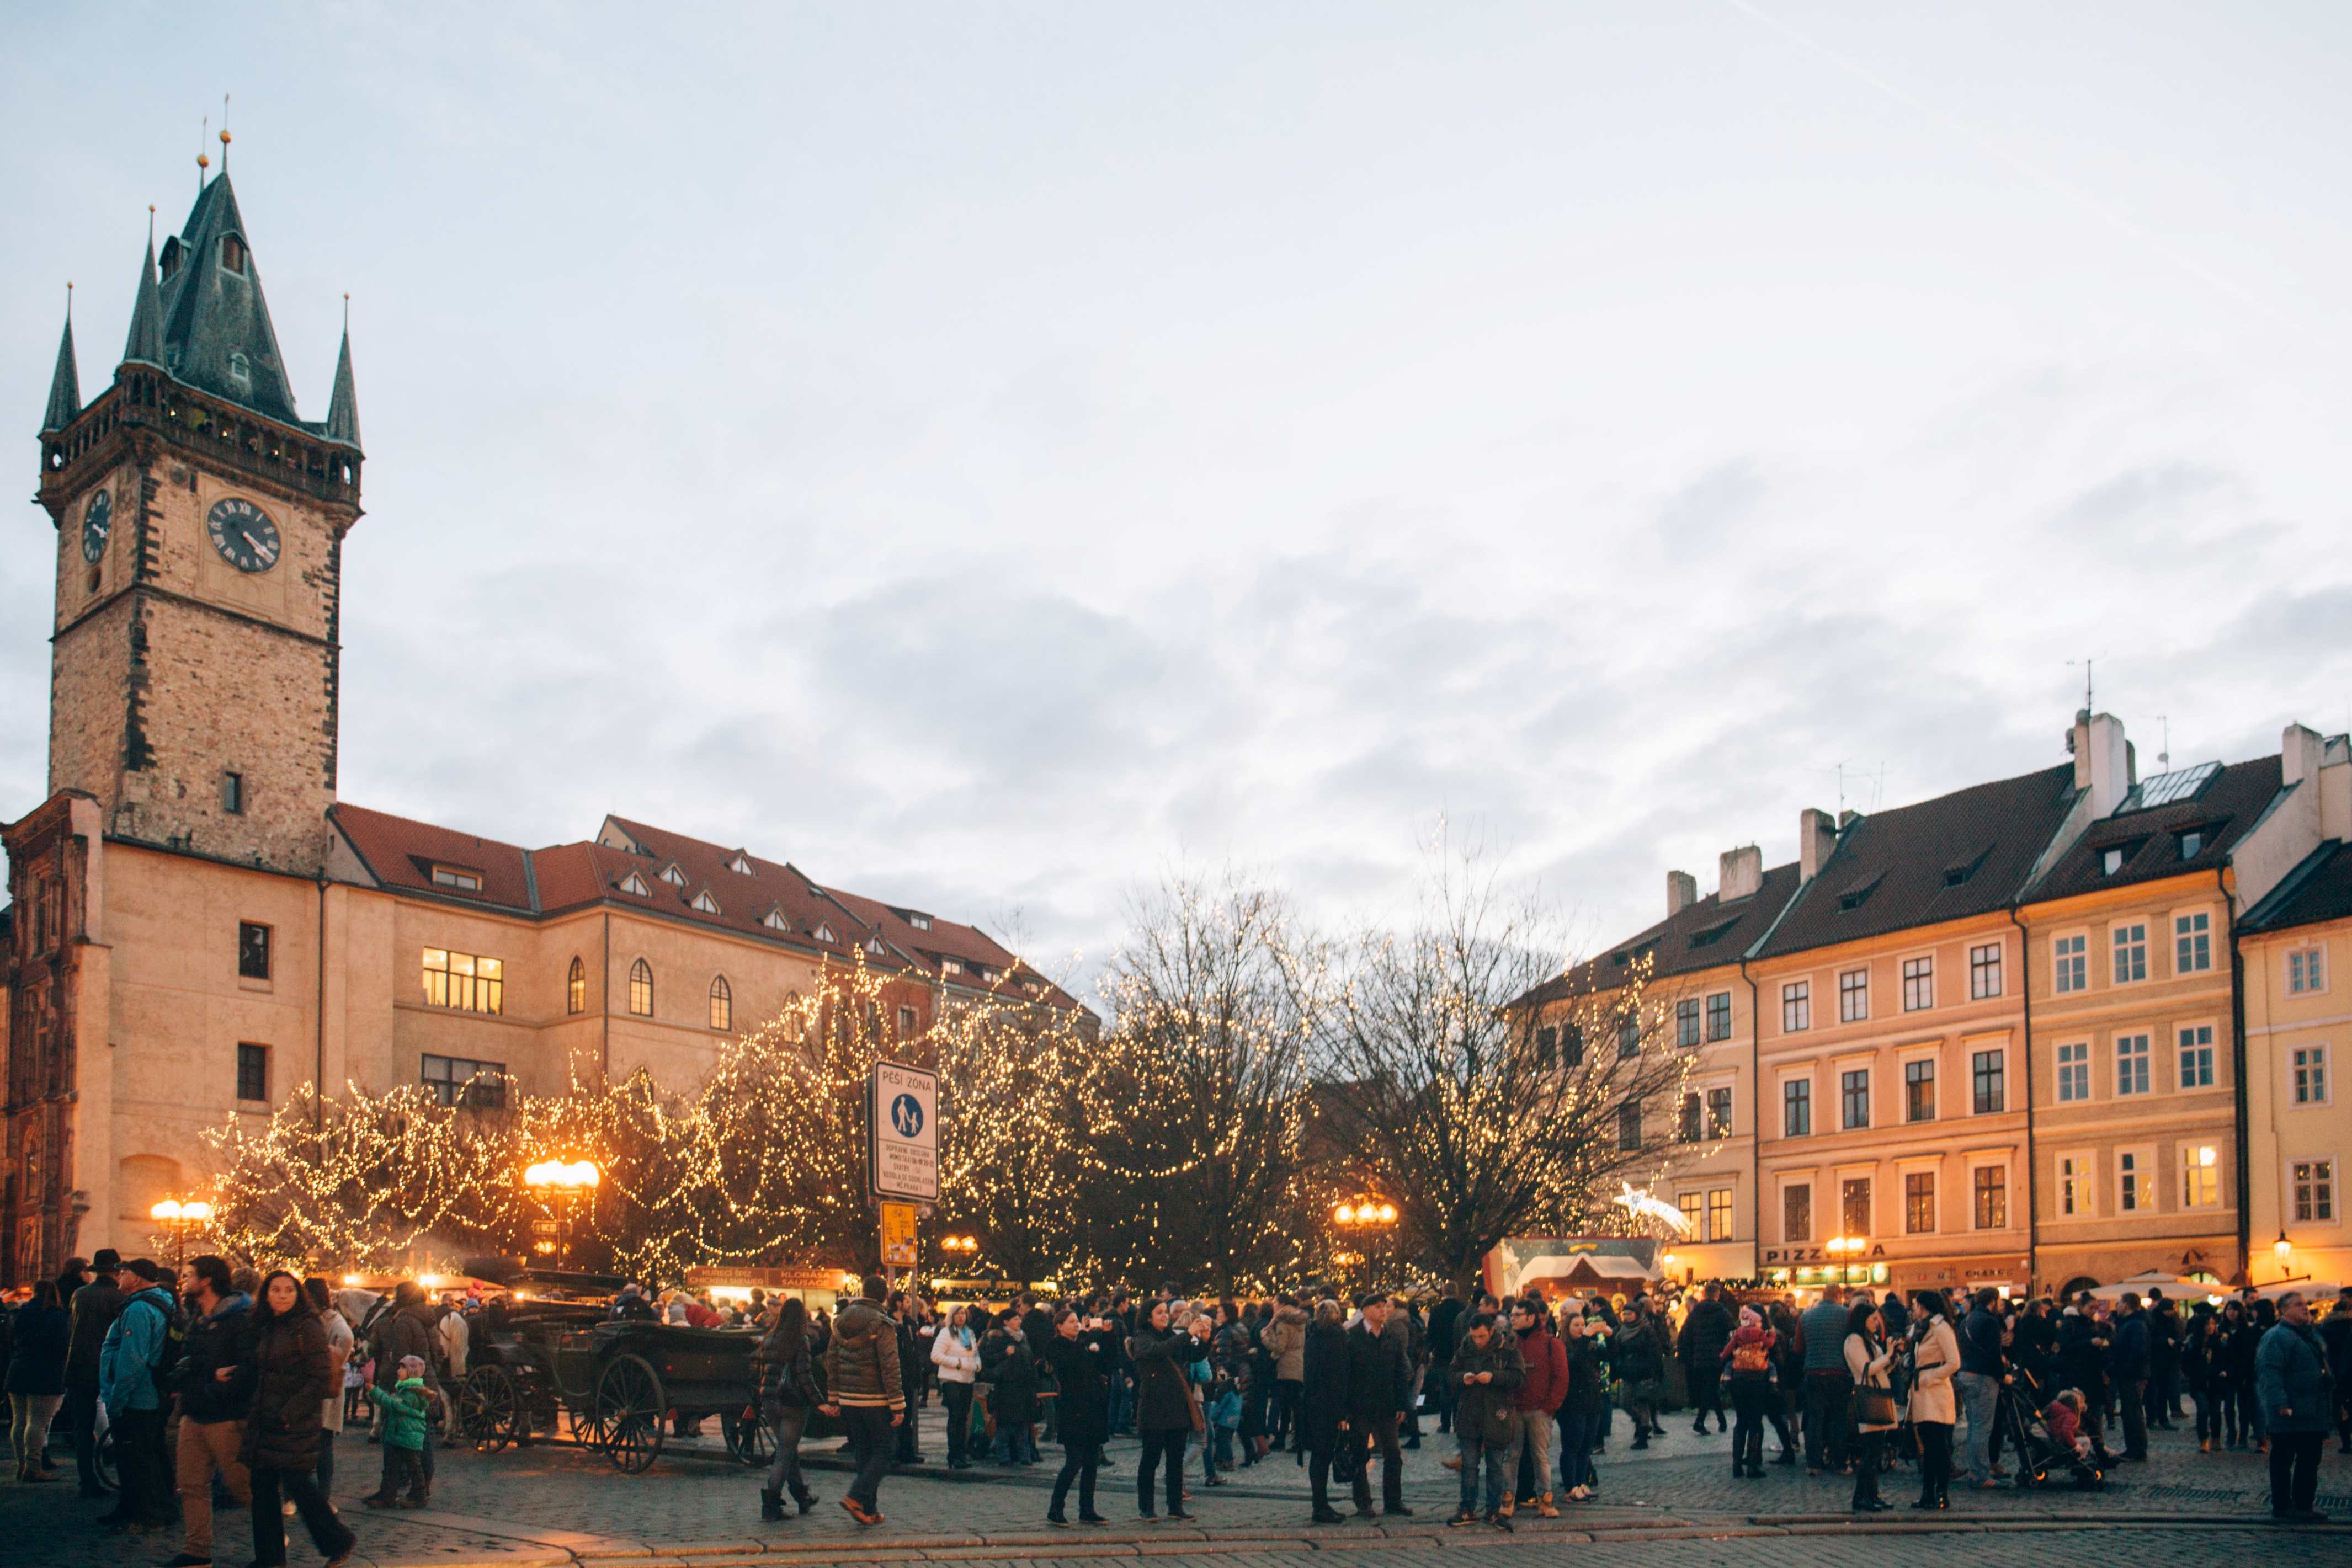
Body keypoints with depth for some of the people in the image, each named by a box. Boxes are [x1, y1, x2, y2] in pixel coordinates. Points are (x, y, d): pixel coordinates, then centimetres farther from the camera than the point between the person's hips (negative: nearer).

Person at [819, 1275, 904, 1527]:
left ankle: (869, 1510, 13)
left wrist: (833, 1399, 17)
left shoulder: (841, 1321, 7)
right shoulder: (882, 1324, -12)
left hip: (848, 1399, 6)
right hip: (875, 1400, -6)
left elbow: (832, 1361, 11)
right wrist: (898, 1406, -13)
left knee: (863, 1452, 13)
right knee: (882, 1452, 3)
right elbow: (890, 1367, -16)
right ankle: (857, 1496, -14)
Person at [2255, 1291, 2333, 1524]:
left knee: (2310, 1461, 14)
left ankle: (2304, 1505, 22)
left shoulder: (2312, 1335, 17)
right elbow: (2269, 1372, -21)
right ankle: (2282, 1506, 3)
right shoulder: (2276, 1337, -13)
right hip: (2289, 1417, -9)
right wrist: (2281, 1404, -28)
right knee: (2283, 1461, -3)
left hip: (2314, 1416, 9)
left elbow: (2322, 1368, 26)